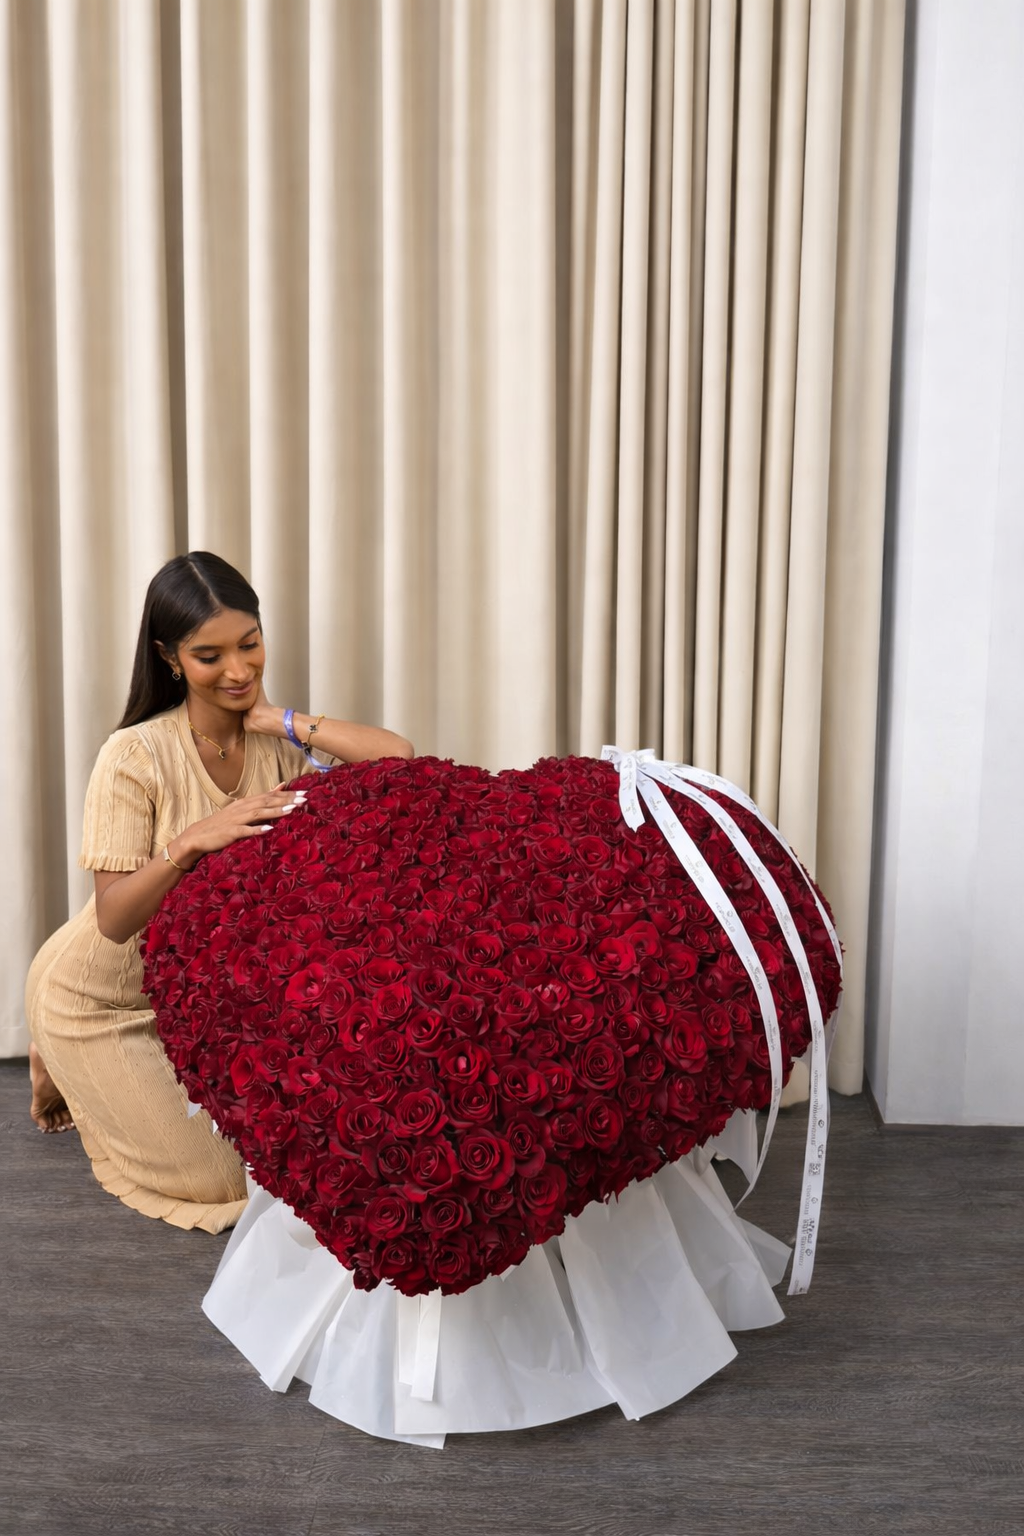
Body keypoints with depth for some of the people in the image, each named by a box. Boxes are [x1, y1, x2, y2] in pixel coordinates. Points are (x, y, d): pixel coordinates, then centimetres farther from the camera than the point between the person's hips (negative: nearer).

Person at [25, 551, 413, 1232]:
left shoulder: (279, 741, -13)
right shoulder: (137, 756, -26)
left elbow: (399, 759, -29)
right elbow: (114, 920, -29)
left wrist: (280, 720, -30)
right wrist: (189, 843, -45)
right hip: (103, 1000, -4)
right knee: (217, 1181, 1)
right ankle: (82, 1082, 22)